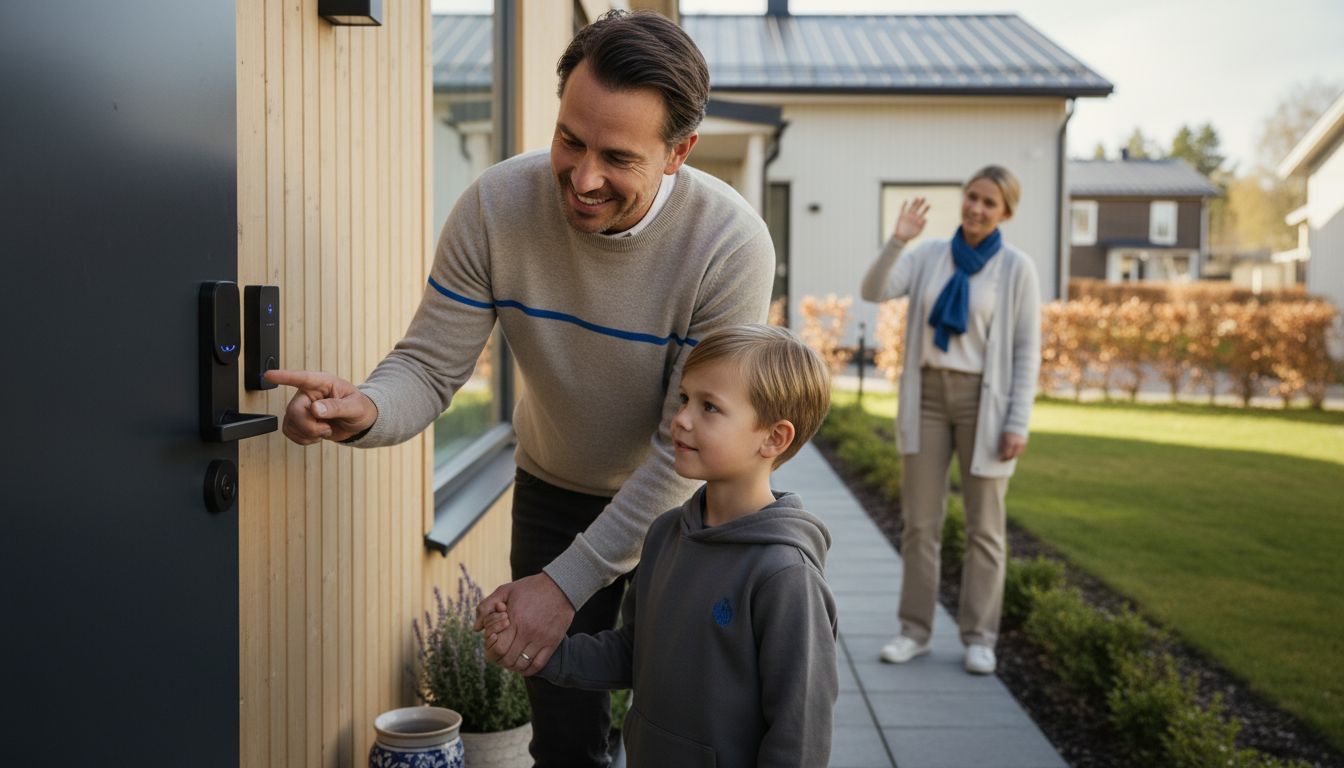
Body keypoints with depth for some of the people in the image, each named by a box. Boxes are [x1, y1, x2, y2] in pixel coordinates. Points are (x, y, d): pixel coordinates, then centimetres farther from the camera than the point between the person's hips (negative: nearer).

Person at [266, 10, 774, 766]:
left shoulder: (731, 244, -29)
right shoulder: (496, 206, -23)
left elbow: (690, 446, -26)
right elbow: (431, 367, -17)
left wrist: (568, 581, -27)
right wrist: (362, 410, -41)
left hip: (681, 503, -1)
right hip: (556, 489, 2)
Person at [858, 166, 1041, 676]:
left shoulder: (1017, 268, -4)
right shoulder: (929, 256, 5)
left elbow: (1027, 351, -5)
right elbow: (874, 292, -10)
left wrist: (1018, 423, -11)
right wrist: (898, 239, -23)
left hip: (983, 401, -3)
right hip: (927, 397, 3)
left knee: (984, 526, 3)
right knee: (920, 521, 5)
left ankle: (978, 638, 15)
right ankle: (916, 631, 15)